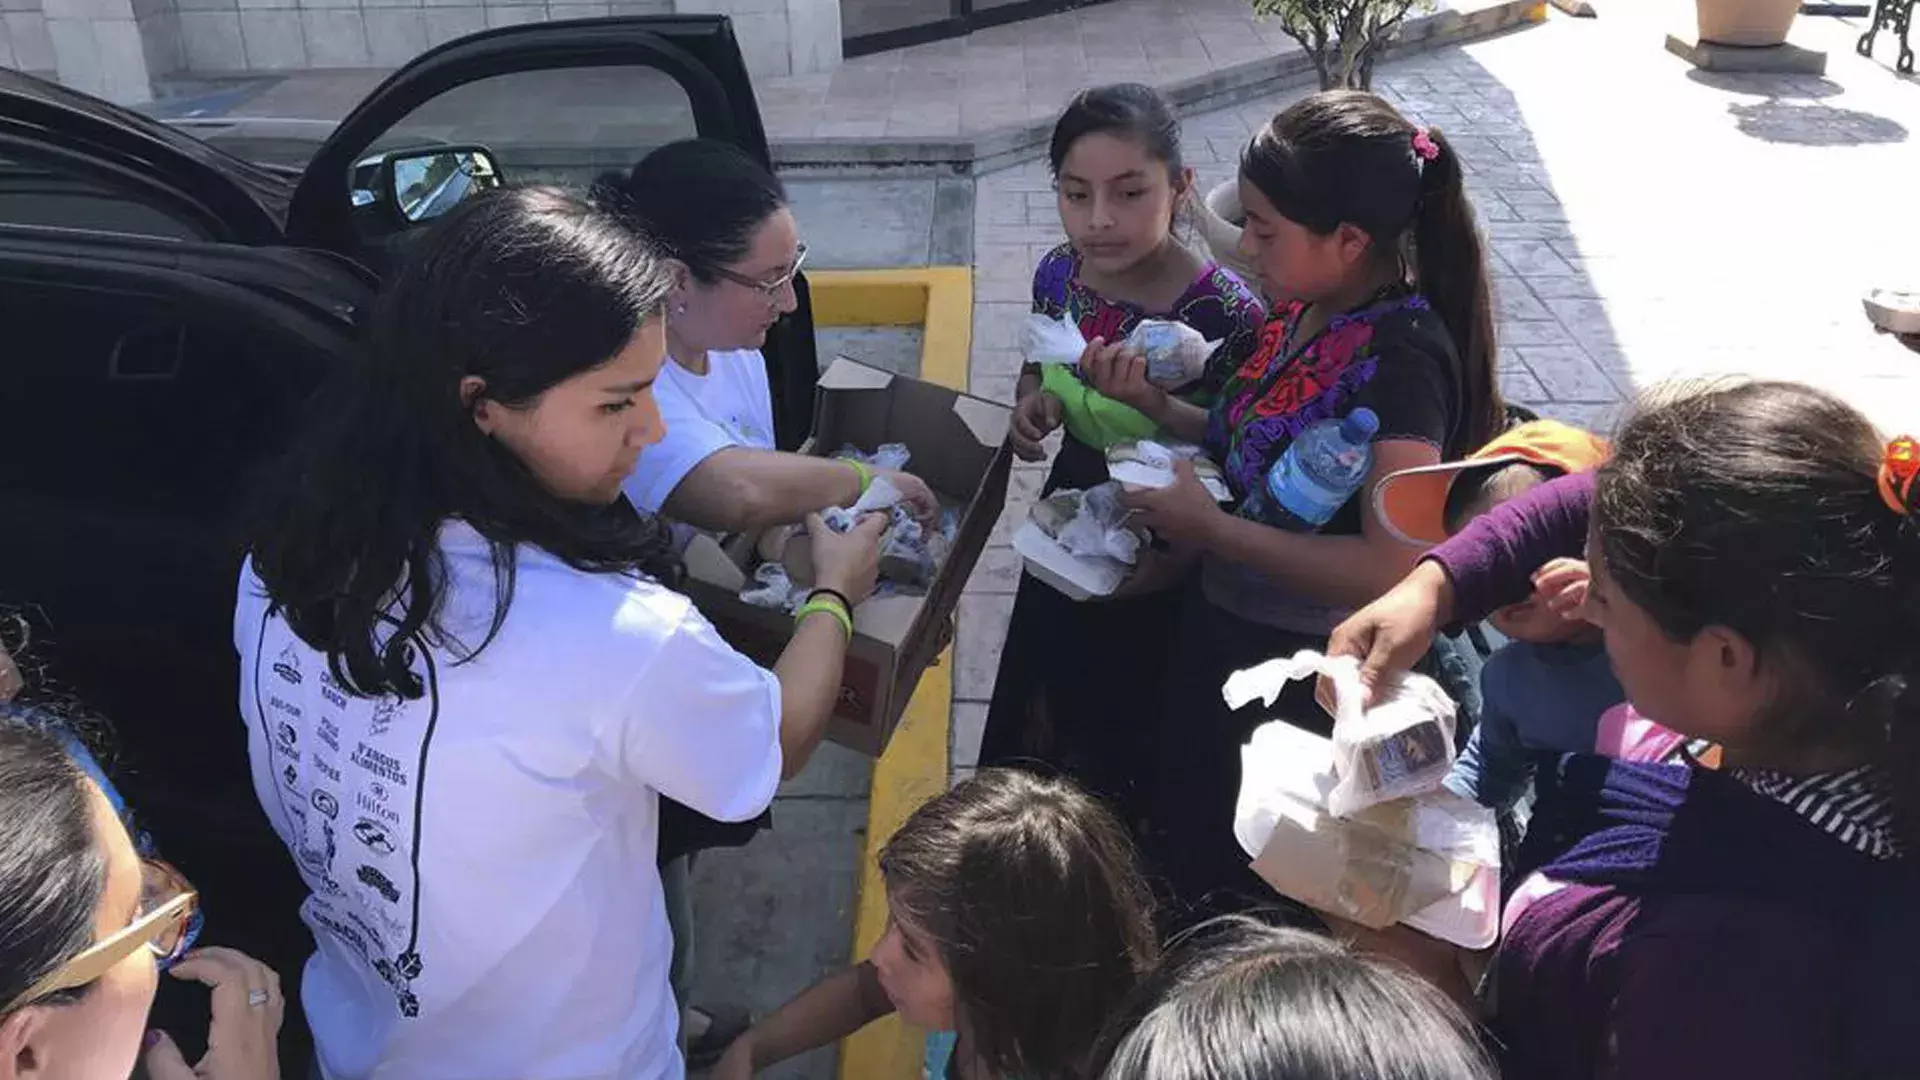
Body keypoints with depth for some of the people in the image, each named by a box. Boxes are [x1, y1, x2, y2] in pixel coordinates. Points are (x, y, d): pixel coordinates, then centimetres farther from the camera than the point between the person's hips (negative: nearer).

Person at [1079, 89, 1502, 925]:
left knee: (1227, 892, 14)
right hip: (1223, 628, 8)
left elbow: (1392, 567, -32)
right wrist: (1150, 403, -5)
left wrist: (1209, 529, -26)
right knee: (1176, 833, 27)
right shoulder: (1307, 309, -2)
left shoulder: (1400, 355, -26)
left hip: (1295, 675, -8)